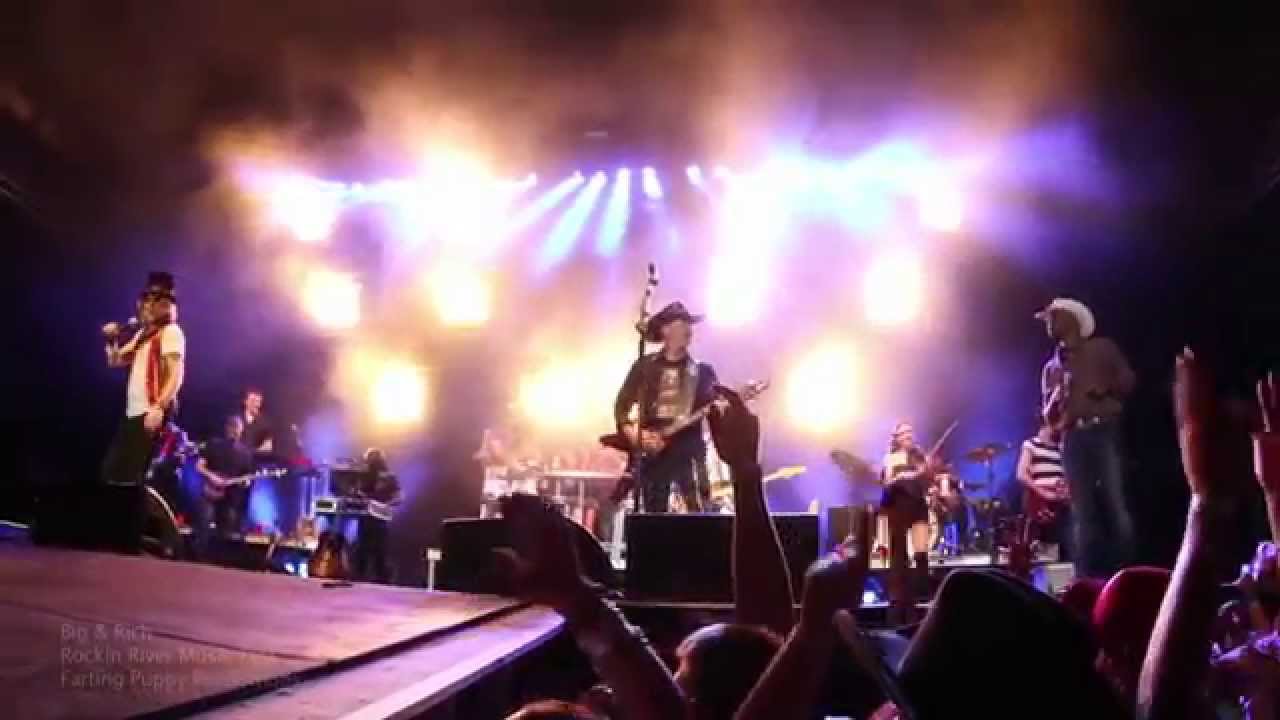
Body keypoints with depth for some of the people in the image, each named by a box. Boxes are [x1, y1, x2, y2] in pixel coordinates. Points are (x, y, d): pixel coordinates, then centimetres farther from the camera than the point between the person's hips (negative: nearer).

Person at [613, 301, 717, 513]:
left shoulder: (702, 370, 10)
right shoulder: (644, 366, 9)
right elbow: (621, 405, 9)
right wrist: (632, 432, -7)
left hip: (688, 449, 0)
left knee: (700, 511, -15)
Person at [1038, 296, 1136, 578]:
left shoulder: (1102, 348, 9)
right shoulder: (1051, 368, 20)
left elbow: (1129, 380, 4)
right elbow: (1048, 415, 18)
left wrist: (1106, 387, -14)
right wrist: (1057, 396, -3)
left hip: (1105, 432, -4)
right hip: (1073, 440, 4)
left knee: (1116, 506, -11)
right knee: (1083, 516, 0)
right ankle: (1087, 581, -2)